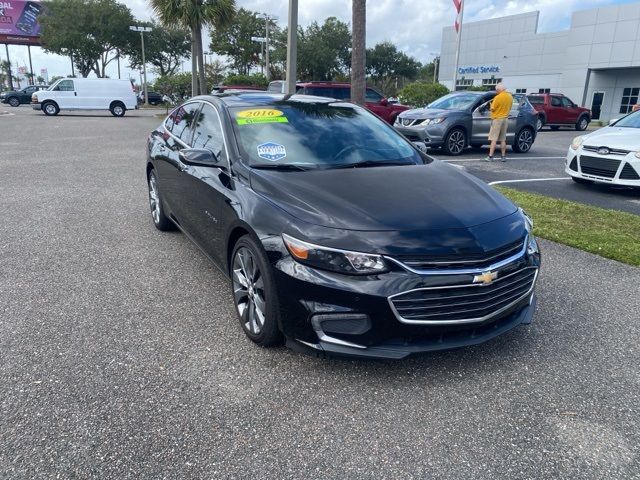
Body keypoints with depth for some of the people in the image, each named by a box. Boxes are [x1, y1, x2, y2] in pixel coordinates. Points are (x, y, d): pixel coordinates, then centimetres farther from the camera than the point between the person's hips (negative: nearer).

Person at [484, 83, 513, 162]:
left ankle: (490, 156, -10)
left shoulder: (498, 97, -16)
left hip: (497, 119, -7)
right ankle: (503, 156, 14)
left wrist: (491, 104, 8)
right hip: (505, 119, 7)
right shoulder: (510, 97, 6)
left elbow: (492, 109, -10)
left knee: (494, 139, -7)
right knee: (503, 139, 12)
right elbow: (509, 108, 15)